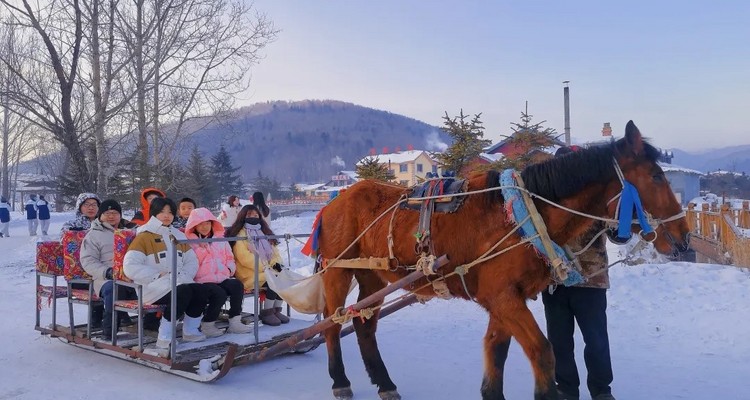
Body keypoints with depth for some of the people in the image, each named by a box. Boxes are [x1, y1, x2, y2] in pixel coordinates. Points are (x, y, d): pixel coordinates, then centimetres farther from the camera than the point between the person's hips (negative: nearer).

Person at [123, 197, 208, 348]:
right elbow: (130, 267, -10)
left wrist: (183, 275, -4)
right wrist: (158, 275, -16)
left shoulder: (178, 236, 19)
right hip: (153, 286, -5)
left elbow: (192, 261, 17)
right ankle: (164, 337, -23)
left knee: (200, 290, -25)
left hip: (180, 282, 6)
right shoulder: (144, 236, 0)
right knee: (183, 292, -34)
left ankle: (190, 330, -5)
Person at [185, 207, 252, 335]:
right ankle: (207, 325, -12)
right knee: (219, 293, -32)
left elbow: (229, 257, 26)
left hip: (222, 278, 5)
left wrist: (229, 269, 6)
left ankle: (234, 322, -19)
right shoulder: (189, 242, 6)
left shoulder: (220, 238, 22)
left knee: (237, 285, -26)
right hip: (201, 281, -5)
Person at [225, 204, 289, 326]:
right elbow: (245, 258, -16)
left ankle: (276, 310, -6)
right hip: (249, 273, -7)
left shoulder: (264, 232, 20)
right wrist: (266, 267, -20)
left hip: (268, 270, 7)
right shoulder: (240, 234, -4)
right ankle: (266, 313, -15)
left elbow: (274, 251, 16)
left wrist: (276, 263, -7)